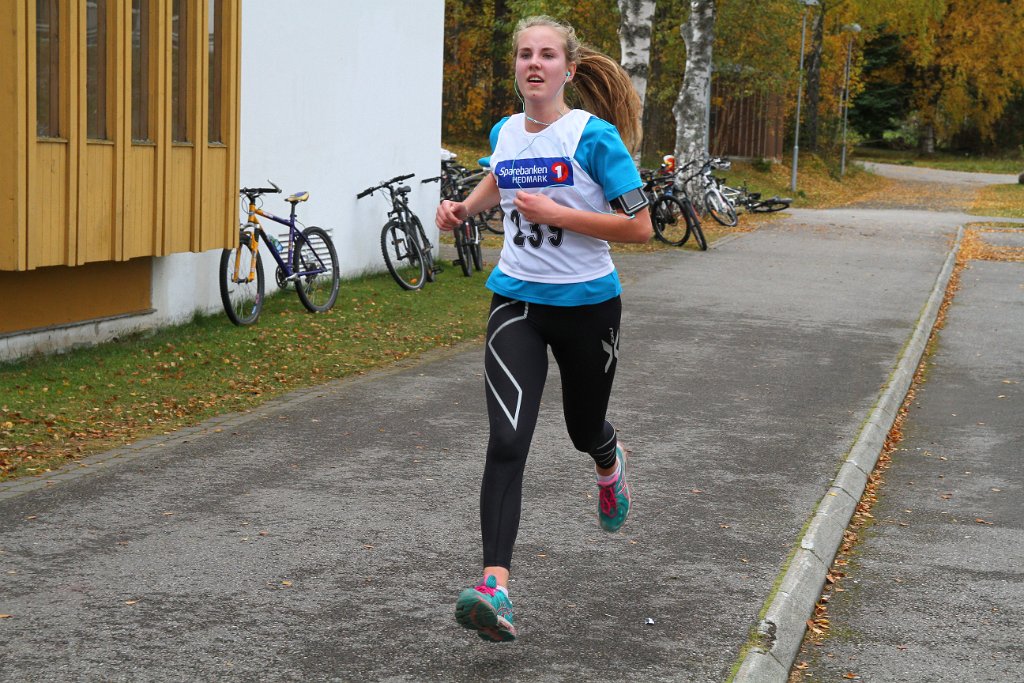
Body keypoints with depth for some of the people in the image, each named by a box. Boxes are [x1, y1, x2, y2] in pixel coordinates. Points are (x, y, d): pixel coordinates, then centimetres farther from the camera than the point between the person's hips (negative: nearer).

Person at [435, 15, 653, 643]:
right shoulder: (505, 133, 3)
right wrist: (465, 208, 10)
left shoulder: (595, 136, -13)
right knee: (507, 442, -15)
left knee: (584, 428, 20)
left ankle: (610, 464, 61)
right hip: (517, 303, 3)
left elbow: (640, 226, -15)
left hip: (587, 304, -2)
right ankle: (496, 590, -22)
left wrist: (555, 212, -21)